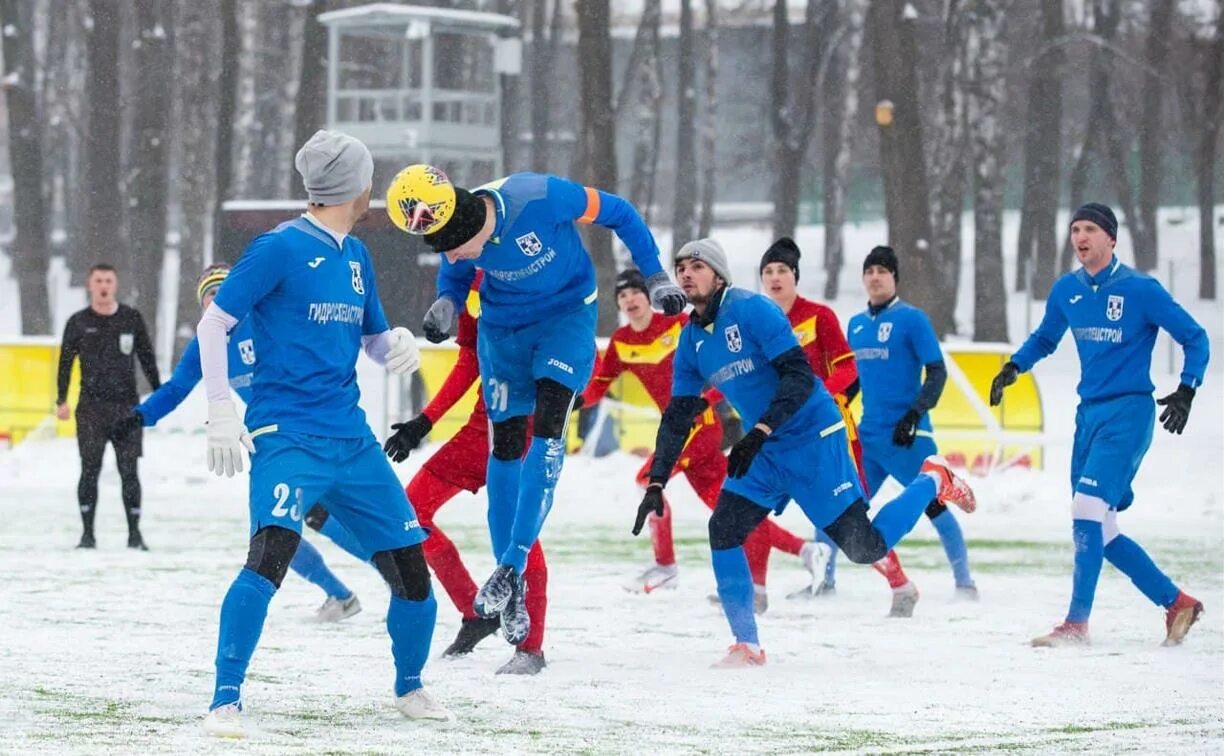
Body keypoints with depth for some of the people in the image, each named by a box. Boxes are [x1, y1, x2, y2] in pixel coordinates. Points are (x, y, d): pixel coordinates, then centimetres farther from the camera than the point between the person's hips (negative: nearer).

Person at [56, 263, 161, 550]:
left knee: (129, 472, -2)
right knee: (90, 470, -6)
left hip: (127, 407, 0)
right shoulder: (78, 322, 7)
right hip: (91, 407, 0)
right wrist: (61, 400, -1)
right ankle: (88, 533, -2)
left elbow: (147, 358, 13)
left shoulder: (132, 319, 9)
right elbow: (65, 362, 8)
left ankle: (135, 533, 3)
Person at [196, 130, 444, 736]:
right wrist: (221, 412, -13)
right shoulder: (282, 248, -8)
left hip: (351, 439, 7)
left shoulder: (355, 255, 14)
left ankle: (409, 687, 30)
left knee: (409, 565, 6)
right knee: (273, 549, -28)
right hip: (288, 434, -7)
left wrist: (398, 345, 0)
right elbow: (213, 323, -7)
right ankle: (225, 701, -21)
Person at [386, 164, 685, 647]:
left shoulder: (541, 198, -33)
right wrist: (445, 305, -19)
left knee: (547, 427, -20)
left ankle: (512, 567, -19)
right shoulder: (458, 250, -20)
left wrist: (655, 277, -12)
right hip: (502, 327, 4)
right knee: (505, 442, 5)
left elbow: (619, 214, -17)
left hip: (567, 312, -4)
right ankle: (511, 589, 14)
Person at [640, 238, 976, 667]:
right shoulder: (692, 342, 5)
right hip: (763, 451, 7)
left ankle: (933, 482, 20)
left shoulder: (752, 310, -17)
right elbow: (677, 416, 10)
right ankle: (746, 645, -1)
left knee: (865, 547, -6)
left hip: (814, 438, -7)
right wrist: (656, 482, 2)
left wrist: (758, 433, -32)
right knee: (723, 530, -10)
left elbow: (800, 377, -23)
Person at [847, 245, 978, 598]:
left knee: (933, 503, -6)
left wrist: (915, 414, -18)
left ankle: (964, 582, 0)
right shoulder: (856, 325, 12)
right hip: (867, 434, 6)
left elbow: (937, 372, -9)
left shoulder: (911, 319, -6)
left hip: (905, 435, -6)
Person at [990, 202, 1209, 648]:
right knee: (1099, 532, 7)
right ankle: (1176, 603, 20)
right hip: (1089, 413, 7)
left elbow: (1195, 339, -3)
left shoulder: (1141, 289, -10)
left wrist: (1185, 391, -15)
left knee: (1087, 510, -18)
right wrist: (1013, 368, 5)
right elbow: (1044, 338, 23)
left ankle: (1077, 624, -15)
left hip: (1128, 413, -7)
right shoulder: (1066, 290, 6)